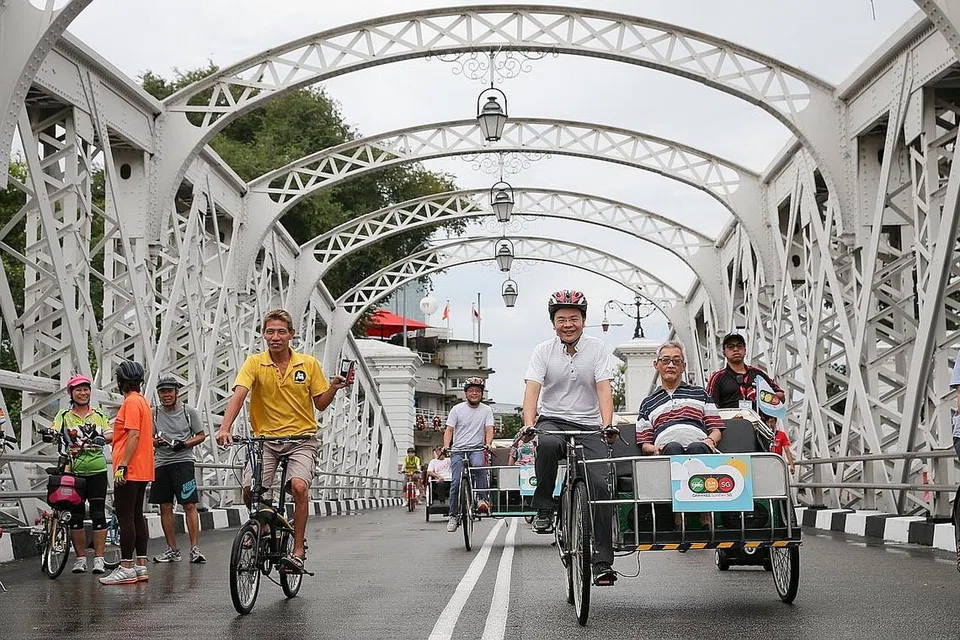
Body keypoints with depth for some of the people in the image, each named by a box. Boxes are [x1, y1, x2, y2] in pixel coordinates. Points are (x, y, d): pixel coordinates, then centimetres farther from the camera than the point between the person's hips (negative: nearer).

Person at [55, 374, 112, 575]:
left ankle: (99, 559, 0)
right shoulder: (64, 416, 7)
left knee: (98, 514, -4)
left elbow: (109, 435, 6)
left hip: (97, 471, 0)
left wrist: (101, 439, -15)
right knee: (76, 515, 4)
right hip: (73, 472, 0)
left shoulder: (99, 415, 12)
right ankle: (80, 558, 14)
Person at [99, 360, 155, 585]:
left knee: (125, 517, -8)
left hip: (129, 471, -10)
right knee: (137, 516, 11)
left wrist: (122, 465, -22)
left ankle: (126, 568, -8)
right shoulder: (142, 401, 18)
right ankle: (141, 566, 12)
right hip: (142, 470, 10)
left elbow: (134, 435, -20)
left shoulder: (131, 402, -12)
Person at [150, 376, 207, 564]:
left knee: (189, 505, -10)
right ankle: (172, 549, 14)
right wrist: (156, 441, -10)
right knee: (165, 508, 5)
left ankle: (195, 548, -9)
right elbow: (150, 437, 14)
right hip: (161, 464, 3)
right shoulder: (155, 413, 9)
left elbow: (201, 435, 7)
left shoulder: (189, 411, 3)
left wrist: (184, 444, -11)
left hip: (183, 462, -3)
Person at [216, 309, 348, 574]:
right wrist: (225, 428, -32)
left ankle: (298, 549, -12)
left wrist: (333, 388, -12)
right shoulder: (255, 363, -2)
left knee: (299, 486, -25)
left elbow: (320, 404, 9)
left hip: (301, 438, -1)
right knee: (249, 490, -16)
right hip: (266, 438, 1)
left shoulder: (309, 364, 1)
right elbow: (238, 395, -17)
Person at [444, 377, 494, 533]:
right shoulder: (457, 409, 6)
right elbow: (449, 430, 4)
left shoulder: (486, 410, 8)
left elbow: (489, 430, 0)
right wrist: (446, 447, -13)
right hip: (458, 450, 1)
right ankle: (453, 515, 1)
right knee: (456, 482, -11)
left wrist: (488, 445, -20)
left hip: (477, 448, -1)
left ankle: (482, 498, -25)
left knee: (479, 465, -35)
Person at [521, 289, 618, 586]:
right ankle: (543, 510, -18)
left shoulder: (596, 348, 0)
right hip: (553, 421, -1)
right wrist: (528, 425, -28)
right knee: (547, 444, -38)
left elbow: (604, 390, -8)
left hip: (589, 427, 1)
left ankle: (603, 562, -10)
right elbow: (532, 389, -11)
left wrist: (607, 426, -25)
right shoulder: (543, 351, 0)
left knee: (599, 485, -15)